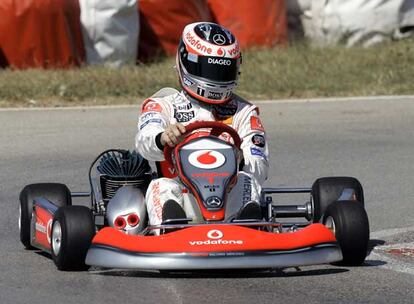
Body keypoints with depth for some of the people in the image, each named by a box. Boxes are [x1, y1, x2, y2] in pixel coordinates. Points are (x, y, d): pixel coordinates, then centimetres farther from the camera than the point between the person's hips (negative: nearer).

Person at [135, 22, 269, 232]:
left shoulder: (243, 113, 20)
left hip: (229, 200, 1)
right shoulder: (162, 105, 17)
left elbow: (259, 168, 6)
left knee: (245, 180, -28)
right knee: (161, 188, -30)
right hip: (180, 200, -1)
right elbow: (145, 141, -7)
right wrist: (163, 139, -33)